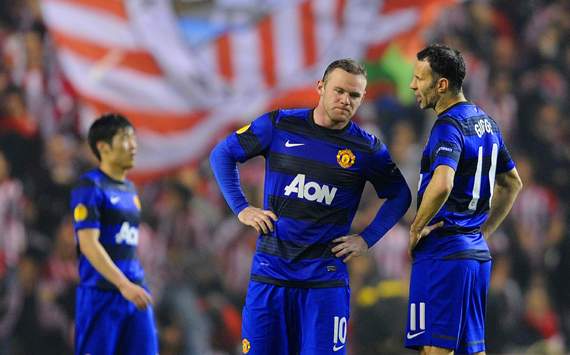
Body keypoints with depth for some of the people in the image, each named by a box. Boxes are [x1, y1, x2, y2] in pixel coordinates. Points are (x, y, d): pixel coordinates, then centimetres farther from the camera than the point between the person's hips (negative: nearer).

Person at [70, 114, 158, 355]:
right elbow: (88, 244, -18)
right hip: (101, 293, -8)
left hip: (134, 291, 8)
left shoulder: (129, 189, 17)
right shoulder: (90, 188, -9)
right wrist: (123, 285, -26)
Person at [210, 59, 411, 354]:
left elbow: (400, 196, 14)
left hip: (326, 274, -1)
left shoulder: (367, 149, 1)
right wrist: (241, 208, 2)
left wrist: (367, 239, 4)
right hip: (270, 271, 1)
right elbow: (222, 154, 10)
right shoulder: (279, 125, 0)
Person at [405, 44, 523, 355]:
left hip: (442, 253, -9)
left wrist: (417, 229, -16)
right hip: (476, 251, 9)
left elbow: (442, 185, -31)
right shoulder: (485, 122, 14)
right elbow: (512, 183, 26)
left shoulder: (449, 125, -14)